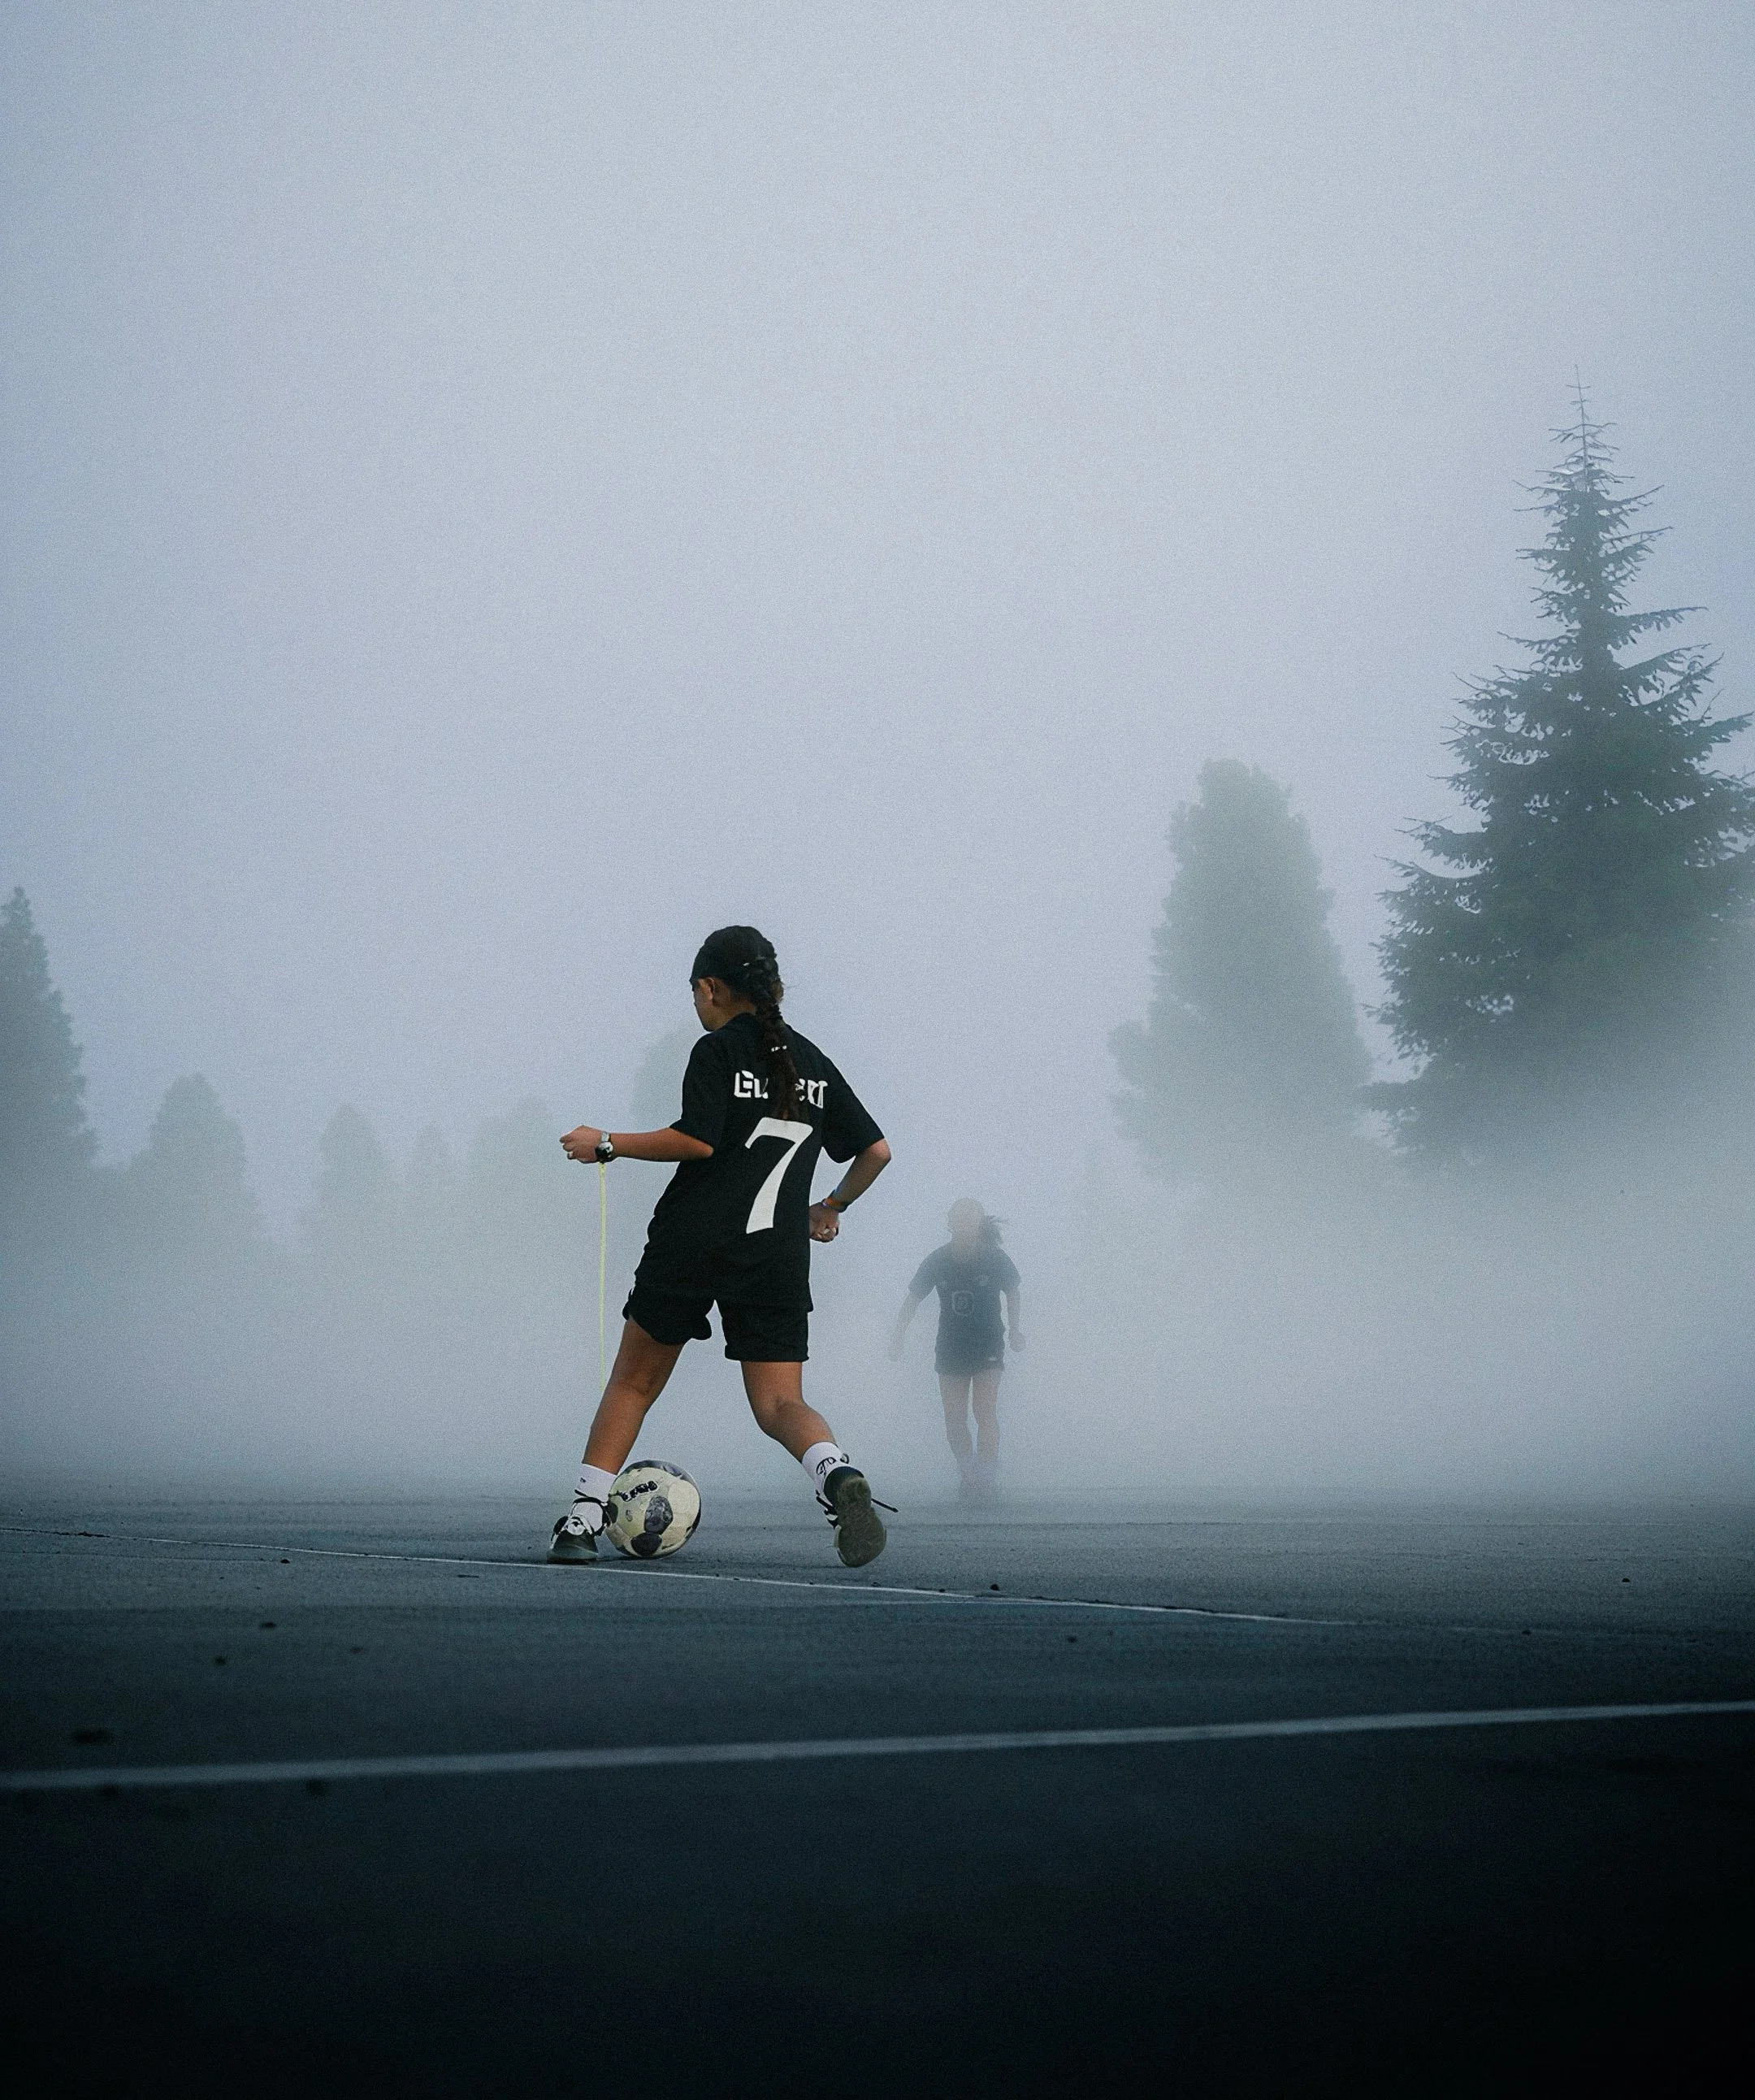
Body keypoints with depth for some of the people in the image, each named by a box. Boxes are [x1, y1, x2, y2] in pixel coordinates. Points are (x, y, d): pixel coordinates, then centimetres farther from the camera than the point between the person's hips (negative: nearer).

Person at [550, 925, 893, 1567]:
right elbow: (876, 1150, 17)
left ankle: (582, 1519, 10)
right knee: (779, 1403, 4)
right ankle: (837, 1473, -27)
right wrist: (832, 1206, 33)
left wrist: (607, 1144, -4)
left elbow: (697, 1139, -14)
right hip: (778, 1259, 4)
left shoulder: (717, 1050, -1)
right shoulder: (813, 1062, 15)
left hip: (692, 1242, -3)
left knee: (632, 1383, 13)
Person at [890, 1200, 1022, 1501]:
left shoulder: (996, 1259, -11)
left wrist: (1015, 1328, 7)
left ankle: (988, 1479, -10)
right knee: (954, 1418, 1)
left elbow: (1012, 1293, 8)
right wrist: (897, 1336, -7)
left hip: (988, 1348, -2)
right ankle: (968, 1475, 16)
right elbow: (912, 1299, 0)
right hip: (950, 1349, 2)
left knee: (985, 1412, -13)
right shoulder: (937, 1261, -8)